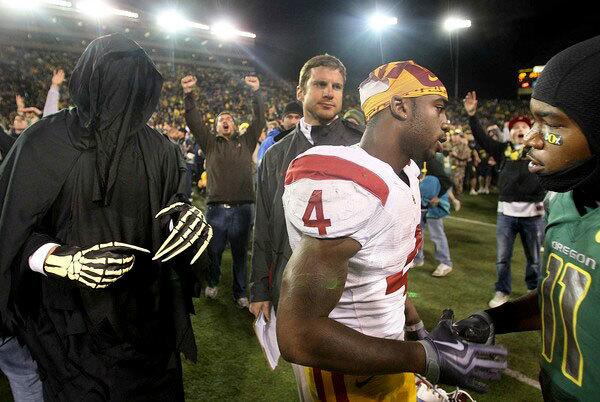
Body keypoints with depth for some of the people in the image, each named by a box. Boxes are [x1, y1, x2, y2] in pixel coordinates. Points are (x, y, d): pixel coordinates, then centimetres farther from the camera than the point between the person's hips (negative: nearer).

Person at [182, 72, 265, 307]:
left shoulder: (246, 142, 12)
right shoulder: (210, 143, 12)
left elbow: (259, 119, 3)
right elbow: (194, 121, 3)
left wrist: (256, 92, -9)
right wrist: (189, 94, -9)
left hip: (243, 208, 0)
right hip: (216, 208, 0)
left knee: (240, 253, 9)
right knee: (213, 251, 12)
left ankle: (240, 292, 24)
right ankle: (212, 283, 37)